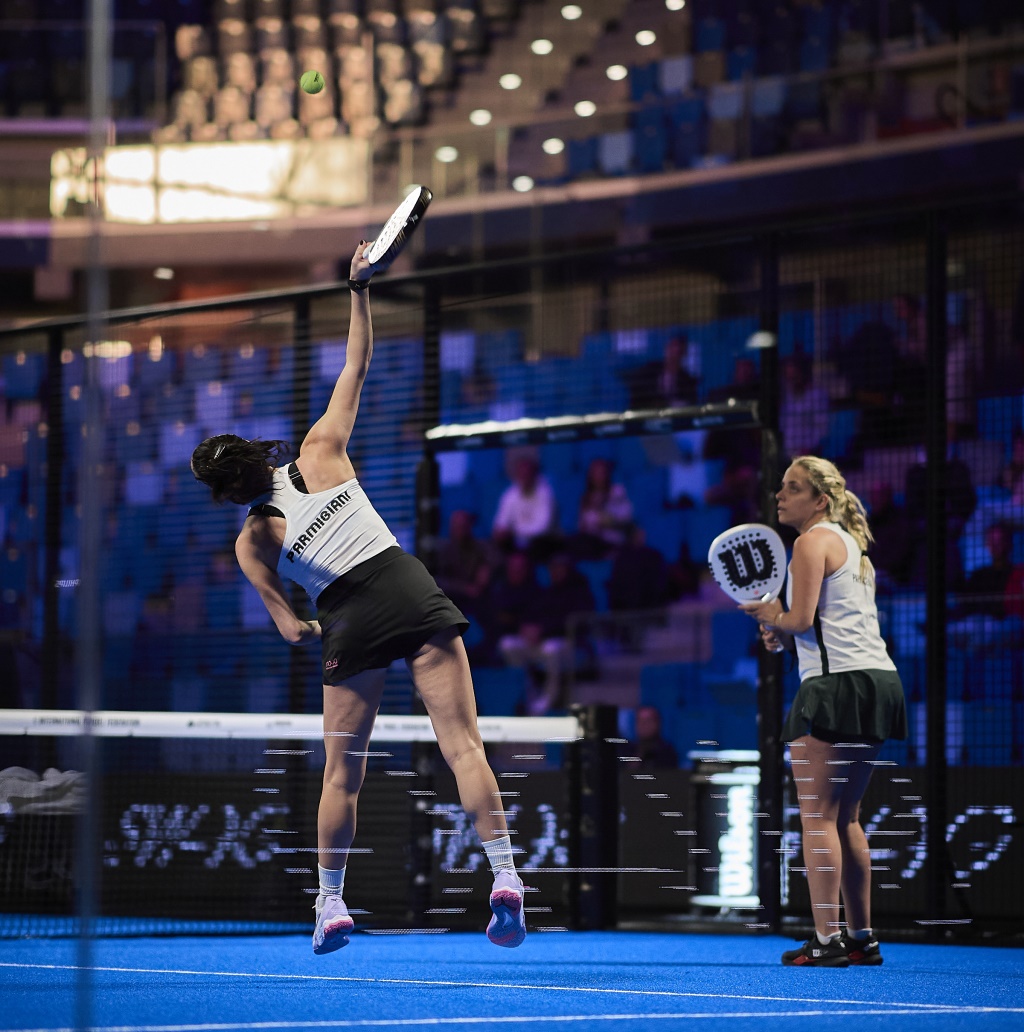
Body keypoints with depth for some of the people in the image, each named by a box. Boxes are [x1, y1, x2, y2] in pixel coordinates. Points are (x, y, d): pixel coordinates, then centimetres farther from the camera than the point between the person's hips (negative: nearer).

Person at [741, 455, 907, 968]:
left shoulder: (813, 541, -6)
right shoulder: (850, 543, 22)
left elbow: (801, 618, -15)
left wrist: (768, 616, 5)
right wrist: (783, 632, 11)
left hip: (838, 683, -10)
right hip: (878, 679, 10)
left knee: (817, 816, -9)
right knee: (845, 819, 14)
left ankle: (827, 940, -14)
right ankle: (861, 937, 16)